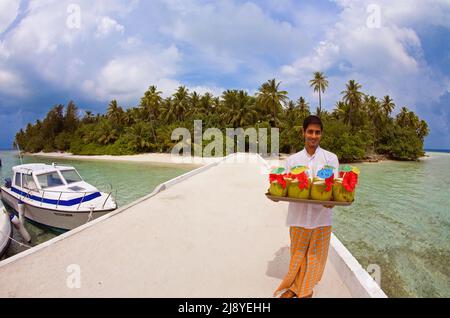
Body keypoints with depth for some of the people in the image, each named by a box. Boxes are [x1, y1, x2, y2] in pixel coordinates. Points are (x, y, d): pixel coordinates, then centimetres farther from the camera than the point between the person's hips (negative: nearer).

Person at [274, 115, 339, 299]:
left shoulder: (331, 158, 1)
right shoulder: (292, 160, 4)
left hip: (321, 214, 0)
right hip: (298, 214, 1)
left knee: (315, 255, 12)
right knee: (298, 253, 15)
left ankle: (305, 289, 33)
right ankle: (295, 287, 36)